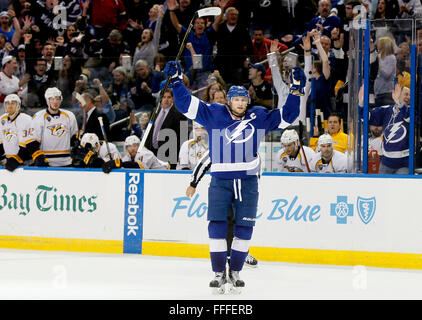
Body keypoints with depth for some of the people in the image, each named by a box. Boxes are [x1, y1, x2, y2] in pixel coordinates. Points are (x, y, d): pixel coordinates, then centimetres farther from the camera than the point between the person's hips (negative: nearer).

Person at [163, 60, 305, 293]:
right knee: (217, 225, -6)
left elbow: (286, 116, 12)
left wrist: (296, 91, 4)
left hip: (248, 181, 1)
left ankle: (235, 272, 13)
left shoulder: (259, 118, 8)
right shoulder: (213, 115, 3)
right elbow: (187, 105, 2)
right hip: (220, 180, -1)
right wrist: (176, 81, -7)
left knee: (244, 227, 2)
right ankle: (219, 272, 2)